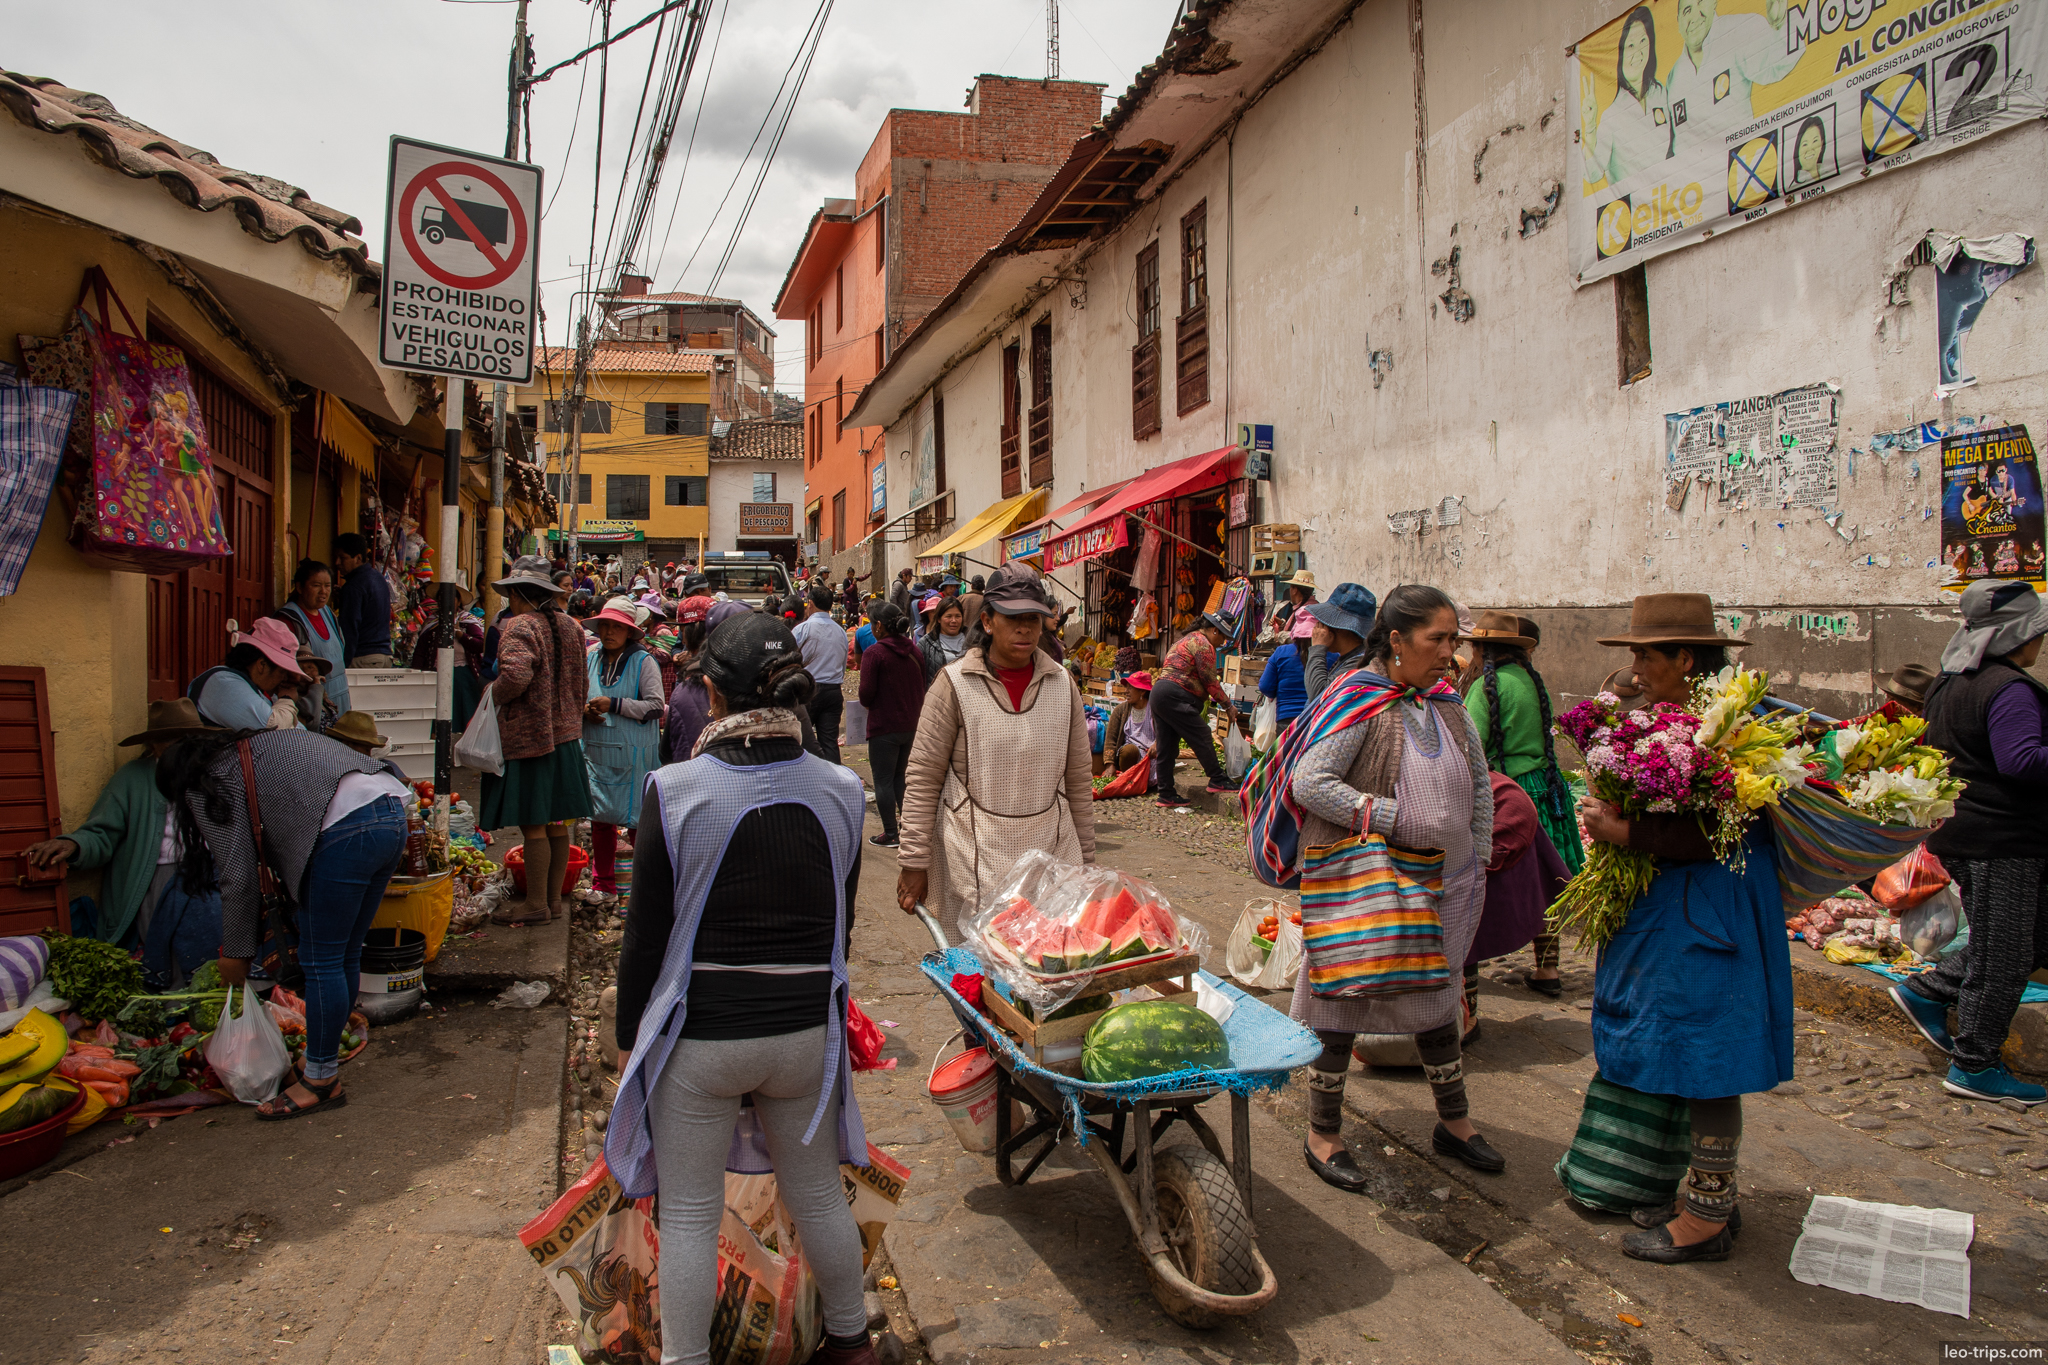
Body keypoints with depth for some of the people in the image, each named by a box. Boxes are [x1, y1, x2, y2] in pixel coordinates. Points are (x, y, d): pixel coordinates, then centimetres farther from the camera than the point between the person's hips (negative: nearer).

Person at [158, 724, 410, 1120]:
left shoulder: (207, 785, 8)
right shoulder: (249, 750, 34)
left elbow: (238, 876, 4)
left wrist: (234, 952, 16)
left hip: (347, 827, -9)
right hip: (393, 812, 9)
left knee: (321, 963, 3)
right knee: (344, 957, 19)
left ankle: (323, 1081, 13)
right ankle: (322, 1059, 31)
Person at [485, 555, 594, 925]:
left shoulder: (520, 627, -13)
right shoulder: (569, 626, 10)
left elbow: (515, 676, -29)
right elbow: (581, 683, 15)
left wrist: (492, 693, -10)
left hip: (527, 738, -8)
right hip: (564, 735, 8)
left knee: (532, 824, -1)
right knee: (556, 822, 12)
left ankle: (536, 904, 5)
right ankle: (554, 897, 21)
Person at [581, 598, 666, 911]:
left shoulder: (643, 662, -7)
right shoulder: (591, 659, 9)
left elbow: (655, 706, -13)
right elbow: (578, 697, 19)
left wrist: (613, 704, -18)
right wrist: (584, 710, -3)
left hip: (633, 756, -5)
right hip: (597, 753, 5)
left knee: (636, 821, -1)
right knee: (600, 818, 11)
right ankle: (603, 885, 22)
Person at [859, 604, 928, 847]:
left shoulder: (874, 652, -14)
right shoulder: (915, 651, 4)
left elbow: (866, 692, -15)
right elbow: (923, 686, 9)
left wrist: (868, 704, 6)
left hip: (883, 725, -6)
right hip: (911, 724, 6)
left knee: (883, 780, 3)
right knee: (901, 774, 19)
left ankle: (890, 834, 6)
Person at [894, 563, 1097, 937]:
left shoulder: (1062, 685, 7)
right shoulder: (955, 684, -5)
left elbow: (1078, 781, 13)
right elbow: (923, 780, -3)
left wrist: (1085, 860, 14)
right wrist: (913, 863, -5)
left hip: (1052, 851, 3)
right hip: (976, 860, -3)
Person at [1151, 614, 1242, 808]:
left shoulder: (1186, 639, 27)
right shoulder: (1203, 644, -5)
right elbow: (1210, 681, -7)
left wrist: (1209, 698, 26)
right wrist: (1228, 705, 2)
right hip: (1175, 697, -10)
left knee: (1166, 747, 9)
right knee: (1202, 739, -2)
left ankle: (1166, 794, 11)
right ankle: (1218, 780, 4)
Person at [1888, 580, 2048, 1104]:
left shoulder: (1950, 684, 12)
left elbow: (1942, 749, 23)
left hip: (1961, 830, 10)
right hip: (2000, 840, -10)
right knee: (2002, 959, 1)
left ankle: (1926, 991, 21)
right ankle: (1974, 1066, 10)